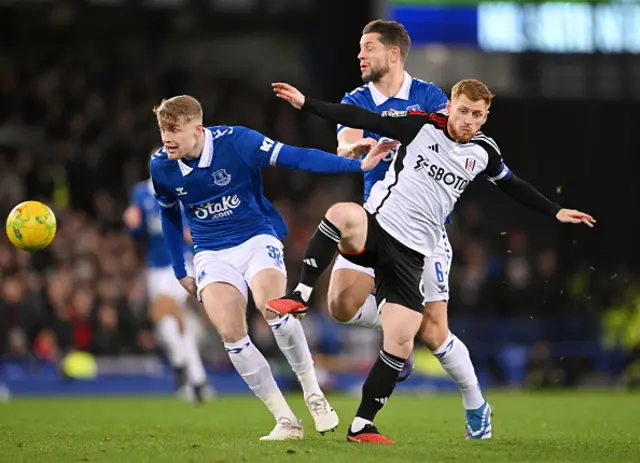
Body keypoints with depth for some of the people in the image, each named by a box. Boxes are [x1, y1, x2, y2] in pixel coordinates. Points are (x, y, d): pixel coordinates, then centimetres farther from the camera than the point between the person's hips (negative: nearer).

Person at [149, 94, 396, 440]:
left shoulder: (236, 141, -17)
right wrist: (180, 272, 19)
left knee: (270, 305, -31)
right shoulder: (161, 167, -5)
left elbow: (297, 157, -18)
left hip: (256, 239, -3)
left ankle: (313, 394, -9)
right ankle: (286, 421, -9)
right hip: (212, 254, 3)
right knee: (230, 333, -19)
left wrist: (358, 165, -25)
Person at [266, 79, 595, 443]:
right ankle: (300, 297, -31)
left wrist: (555, 212, 28)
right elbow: (361, 119, -6)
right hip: (376, 225, -3)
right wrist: (306, 103, -12)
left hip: (411, 252, 4)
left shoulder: (484, 151, 7)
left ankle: (362, 426, 4)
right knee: (343, 213, -41)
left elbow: (514, 187, 26)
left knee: (401, 342, -7)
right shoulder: (422, 126, -4)